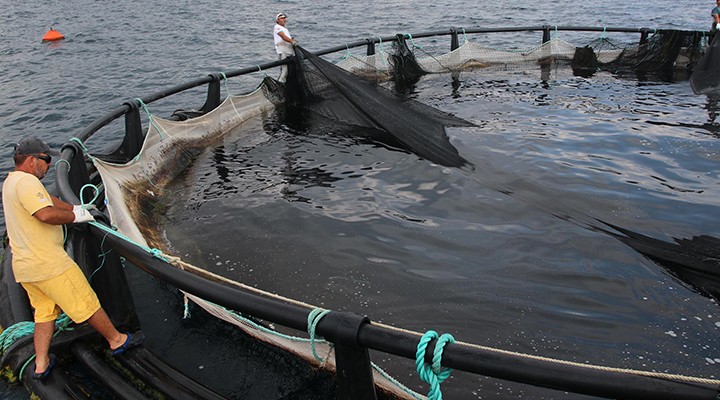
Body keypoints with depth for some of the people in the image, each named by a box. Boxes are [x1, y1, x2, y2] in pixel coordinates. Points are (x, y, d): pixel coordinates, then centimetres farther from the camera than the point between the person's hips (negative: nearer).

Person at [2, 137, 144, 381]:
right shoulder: (26, 181, -18)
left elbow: (48, 200, 29)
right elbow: (46, 214, -31)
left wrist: (75, 208, 27)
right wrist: (76, 216, -16)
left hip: (24, 267, 10)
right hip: (48, 264, -10)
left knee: (45, 312, 18)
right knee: (87, 303, 3)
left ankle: (41, 365, 20)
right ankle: (117, 341, 17)